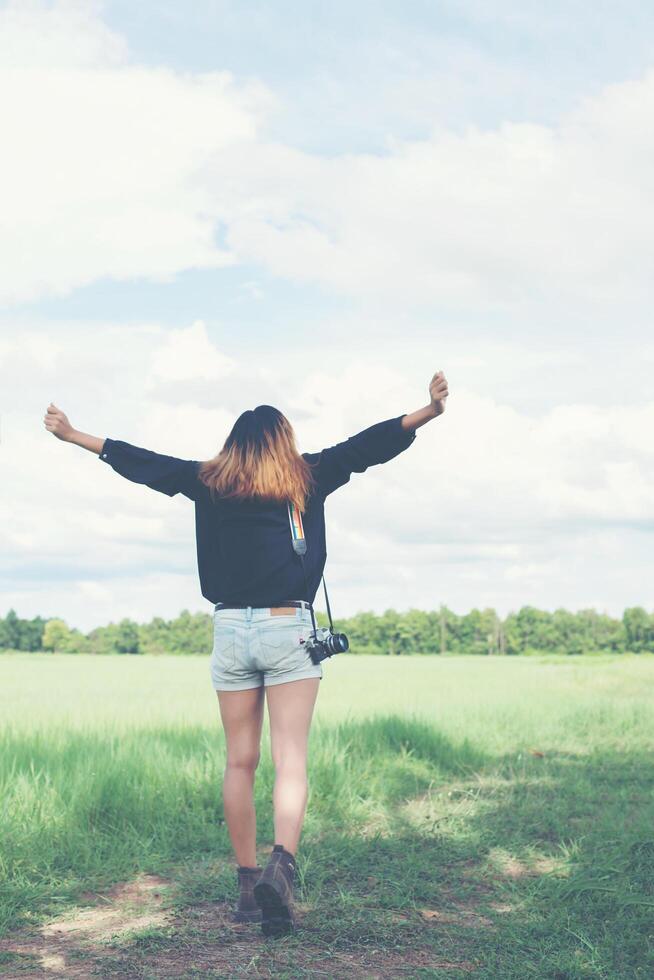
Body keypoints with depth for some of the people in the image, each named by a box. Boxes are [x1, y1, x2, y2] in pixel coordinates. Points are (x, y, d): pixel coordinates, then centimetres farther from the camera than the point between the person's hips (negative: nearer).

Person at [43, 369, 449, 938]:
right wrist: (429, 411, 3)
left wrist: (74, 436, 27)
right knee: (290, 762, -5)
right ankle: (281, 865, -27)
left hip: (231, 630, 2)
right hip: (289, 630, -2)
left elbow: (140, 461, 16)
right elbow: (365, 446, 1)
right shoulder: (307, 478, 3)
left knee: (240, 763, 10)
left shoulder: (209, 482, 8)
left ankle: (248, 885, 13)